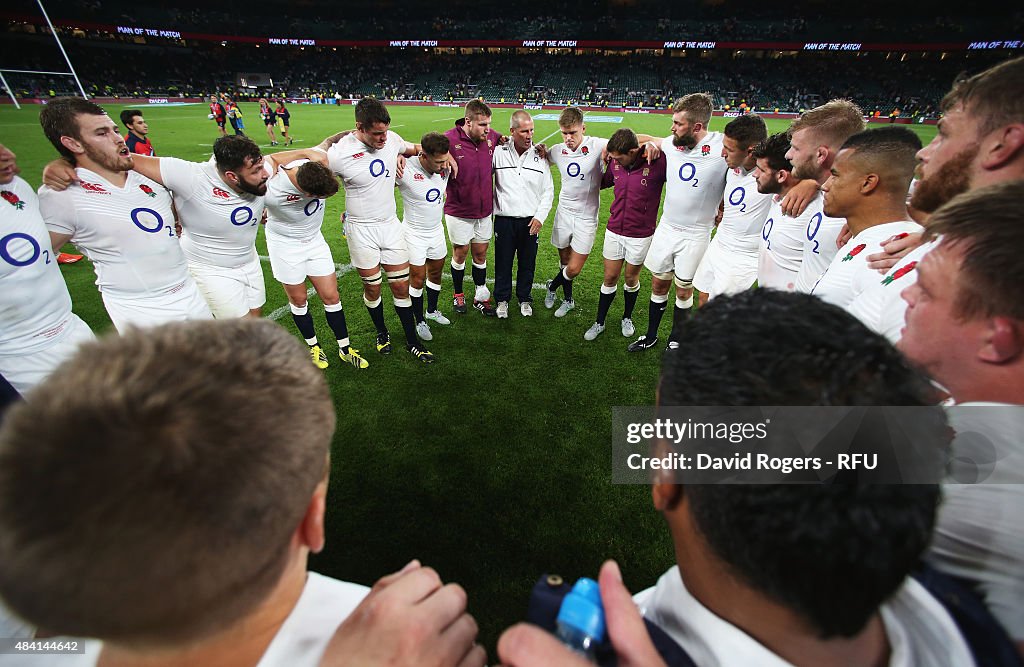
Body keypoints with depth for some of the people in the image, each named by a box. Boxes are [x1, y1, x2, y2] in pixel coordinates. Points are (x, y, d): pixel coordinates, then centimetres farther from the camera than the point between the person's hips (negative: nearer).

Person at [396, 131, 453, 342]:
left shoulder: (445, 168, -8)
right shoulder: (406, 170, -25)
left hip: (437, 230, 5)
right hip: (414, 233, -5)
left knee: (436, 273, 17)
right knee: (418, 279, 3)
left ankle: (432, 311, 40)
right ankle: (419, 321, 23)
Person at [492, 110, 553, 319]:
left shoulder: (539, 156, 2)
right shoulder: (498, 152, -1)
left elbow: (548, 191, 5)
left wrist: (540, 216, -5)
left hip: (531, 221, 1)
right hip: (504, 219, -1)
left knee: (527, 263, 11)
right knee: (503, 262, 8)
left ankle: (524, 298, 30)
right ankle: (502, 299, 27)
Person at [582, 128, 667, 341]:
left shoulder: (657, 162, -19)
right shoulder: (615, 163, -5)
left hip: (640, 235, -3)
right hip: (614, 230, 3)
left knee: (631, 279, 13)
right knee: (610, 278, 9)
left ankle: (627, 318, 38)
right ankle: (600, 322, 25)